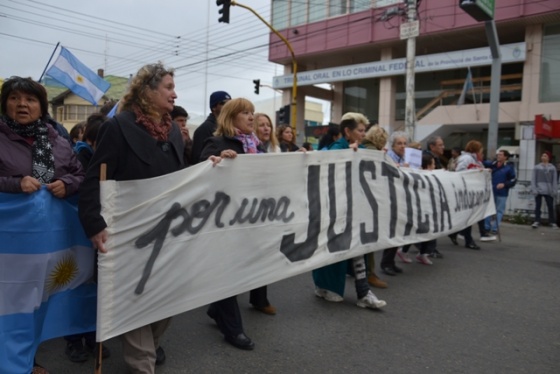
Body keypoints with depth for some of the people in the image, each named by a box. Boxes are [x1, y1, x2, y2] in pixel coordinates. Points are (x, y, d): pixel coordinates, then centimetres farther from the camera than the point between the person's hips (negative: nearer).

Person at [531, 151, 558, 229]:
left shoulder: (552, 168, 4)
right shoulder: (537, 167, 2)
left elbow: (554, 180, 5)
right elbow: (533, 179, 1)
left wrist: (554, 190, -1)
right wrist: (534, 189, -7)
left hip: (548, 191, 0)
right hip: (539, 190, 0)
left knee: (550, 206, 5)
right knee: (538, 206, 3)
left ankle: (552, 222, 16)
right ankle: (537, 221, 9)